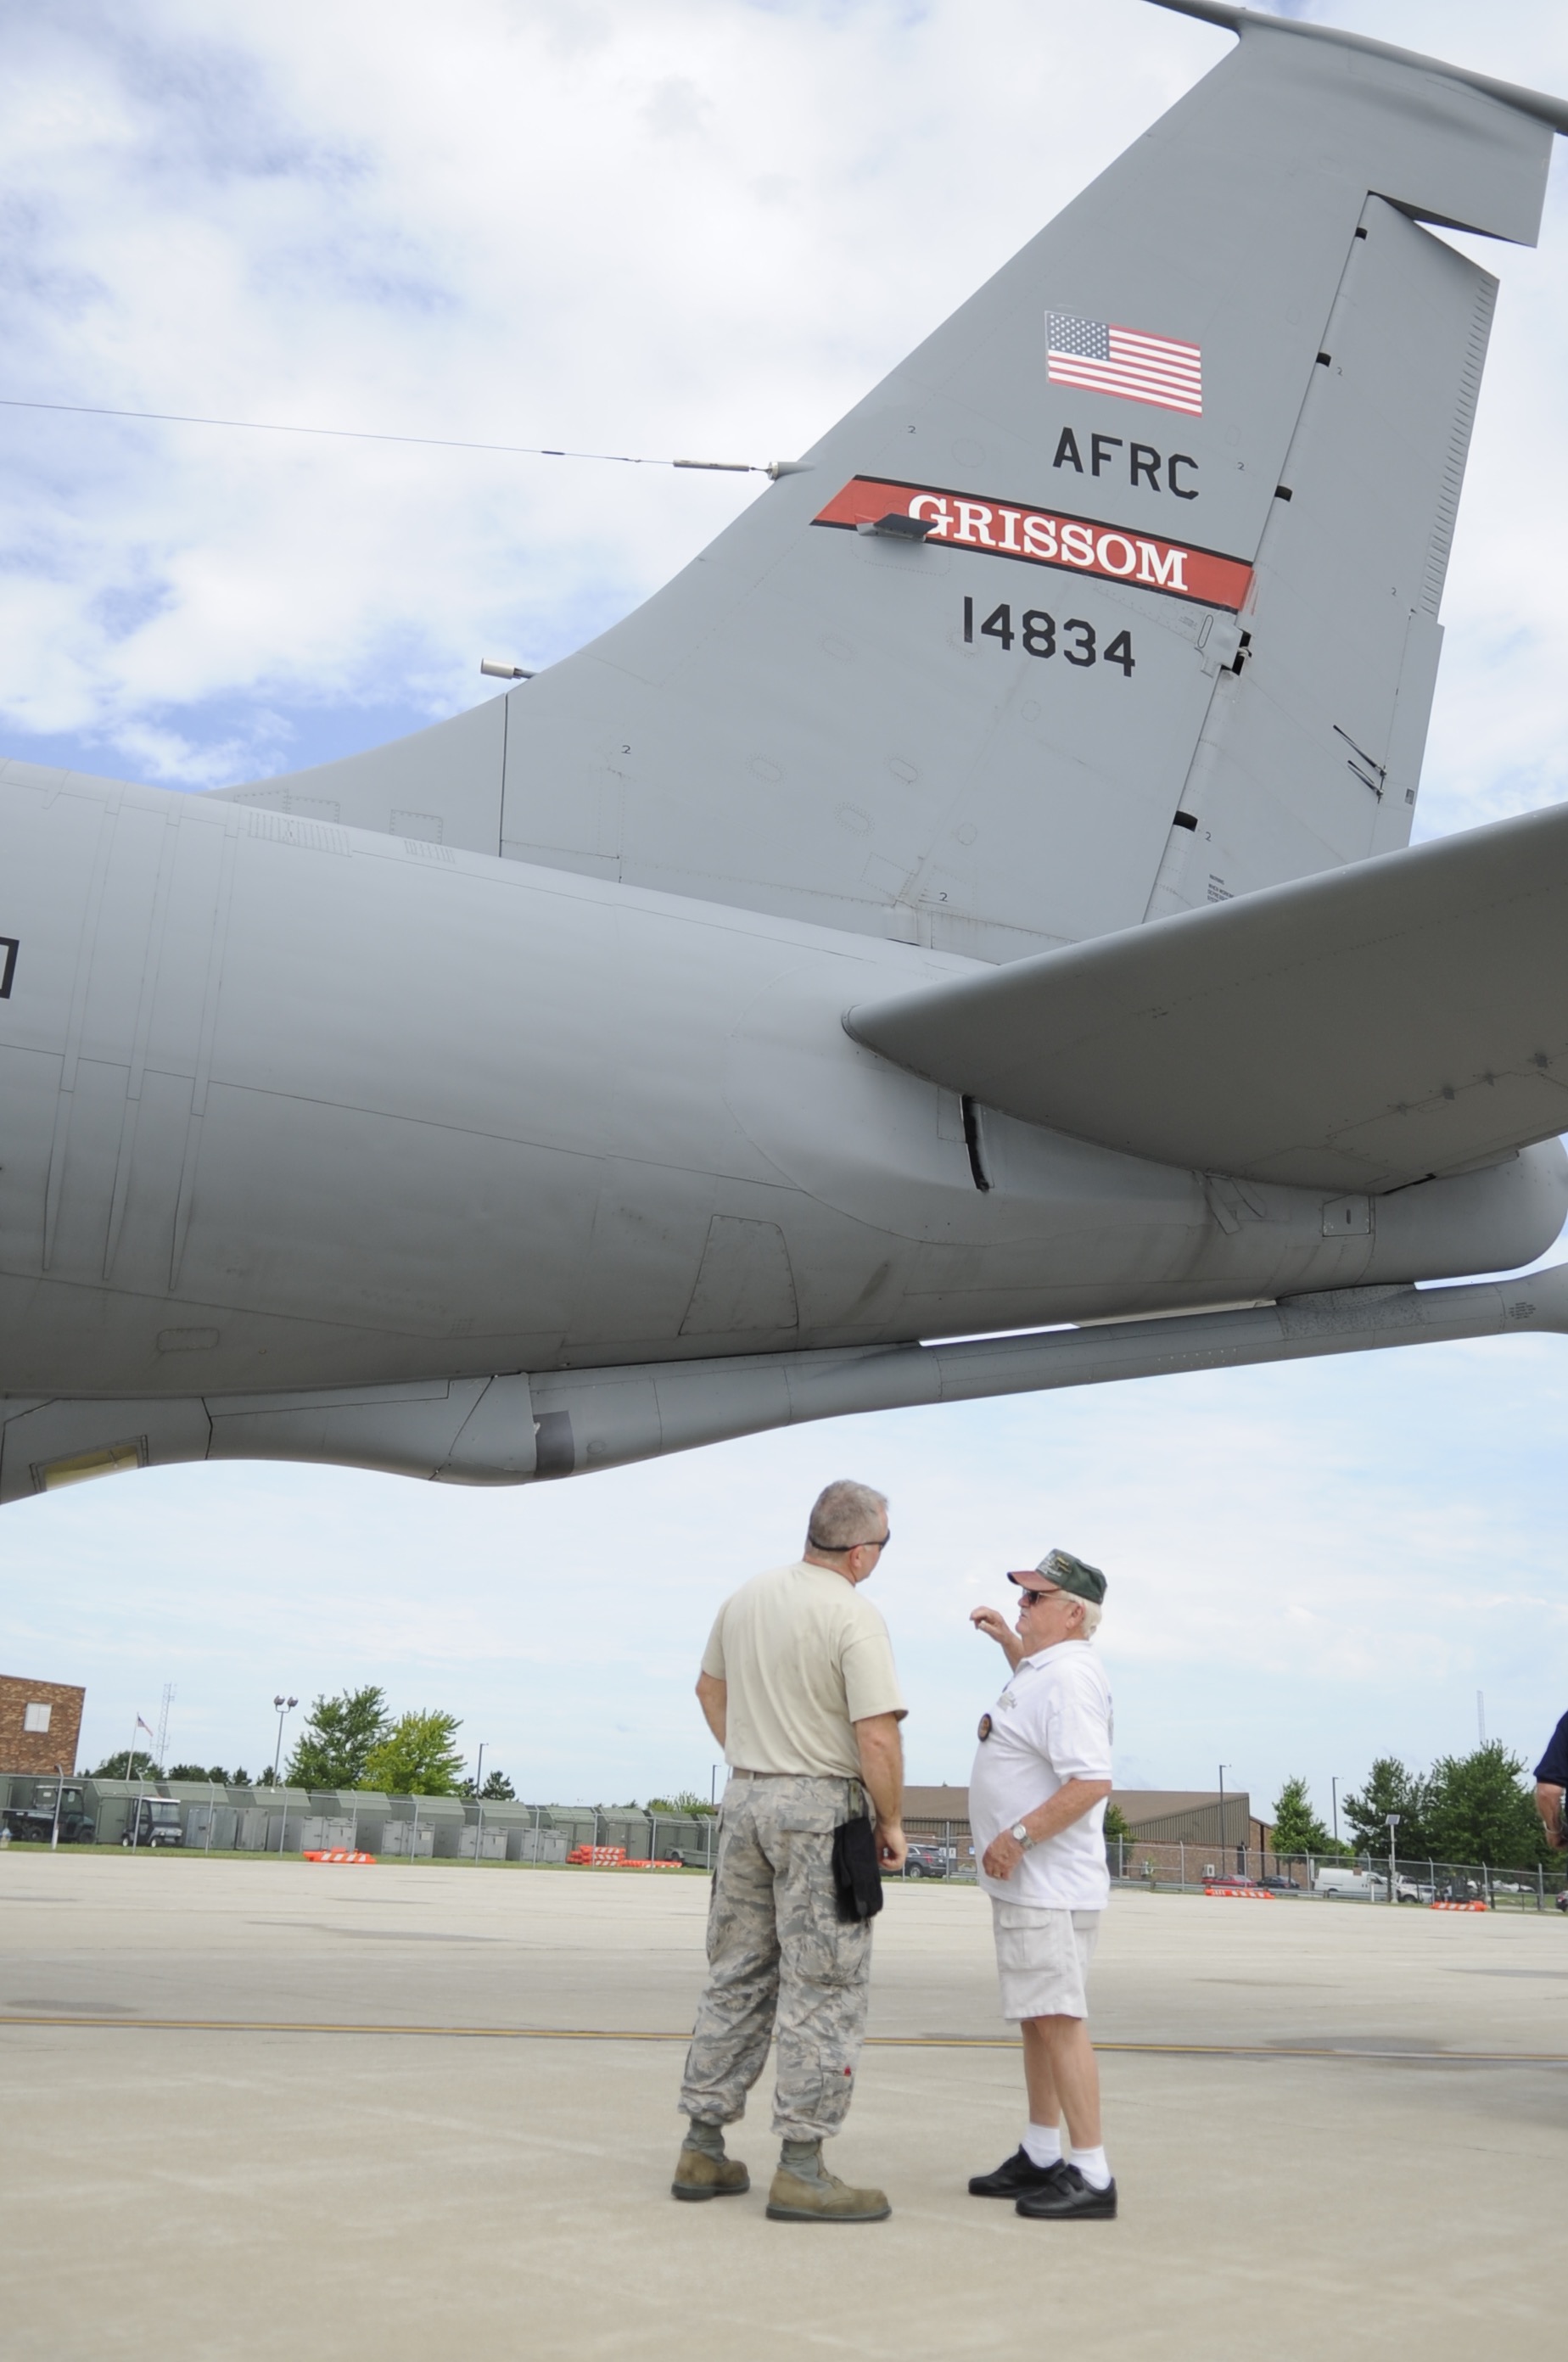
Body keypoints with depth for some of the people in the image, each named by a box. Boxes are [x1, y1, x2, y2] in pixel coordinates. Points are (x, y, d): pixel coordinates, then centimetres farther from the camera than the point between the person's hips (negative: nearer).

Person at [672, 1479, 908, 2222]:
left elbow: (710, 1687, 21)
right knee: (822, 1988, 0)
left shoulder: (746, 1598, 7)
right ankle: (800, 2168, 1)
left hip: (745, 1798, 7)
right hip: (822, 1807, -7)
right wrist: (892, 1824, -6)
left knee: (736, 1976, 14)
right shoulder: (855, 1617, -16)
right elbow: (878, 1740, -20)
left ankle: (702, 2149, 18)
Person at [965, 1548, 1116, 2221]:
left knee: (1057, 2020, -10)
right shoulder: (1047, 1667, 13)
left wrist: (1017, 1836, -26)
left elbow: (1091, 1781, -28)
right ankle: (1040, 2158, 25)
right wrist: (1007, 1642, 30)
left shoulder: (1068, 1678, -19)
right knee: (1039, 2019, 16)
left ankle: (1092, 2177, -8)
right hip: (1028, 1883, 11)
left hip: (1048, 1886, -11)